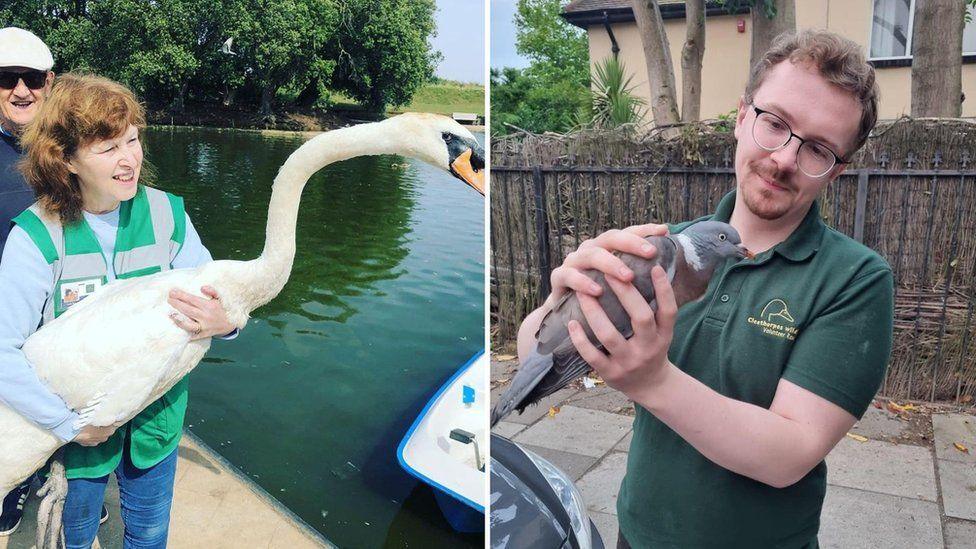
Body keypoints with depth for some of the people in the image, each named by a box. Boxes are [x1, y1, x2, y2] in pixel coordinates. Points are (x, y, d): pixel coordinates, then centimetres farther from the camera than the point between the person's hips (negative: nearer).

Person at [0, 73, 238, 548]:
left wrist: (224, 321, -30)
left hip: (156, 416, 2)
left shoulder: (167, 214, -11)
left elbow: (213, 295, -7)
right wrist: (69, 423, -22)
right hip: (76, 429, -2)